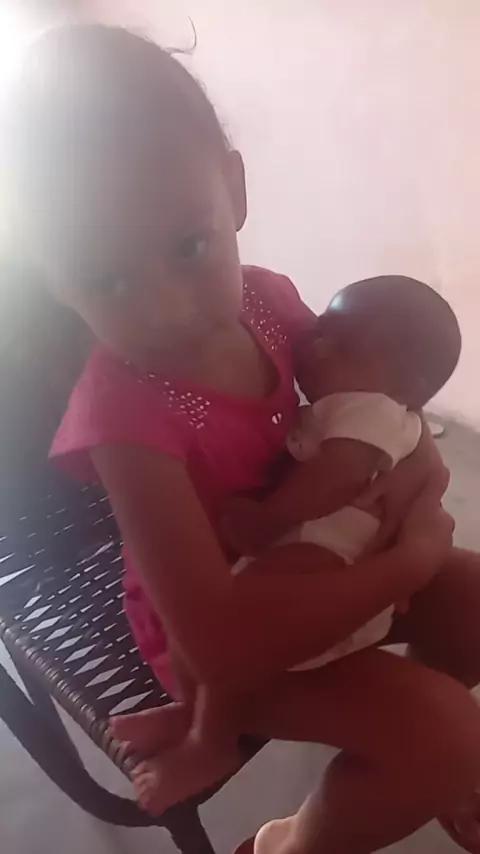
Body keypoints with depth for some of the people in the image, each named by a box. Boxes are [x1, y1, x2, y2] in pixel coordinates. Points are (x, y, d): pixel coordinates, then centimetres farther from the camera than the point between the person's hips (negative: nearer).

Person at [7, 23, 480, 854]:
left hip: (316, 559, 7)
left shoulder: (266, 297, -13)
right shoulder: (124, 411, -32)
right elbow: (217, 639, -36)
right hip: (222, 629, -6)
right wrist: (409, 559, -29)